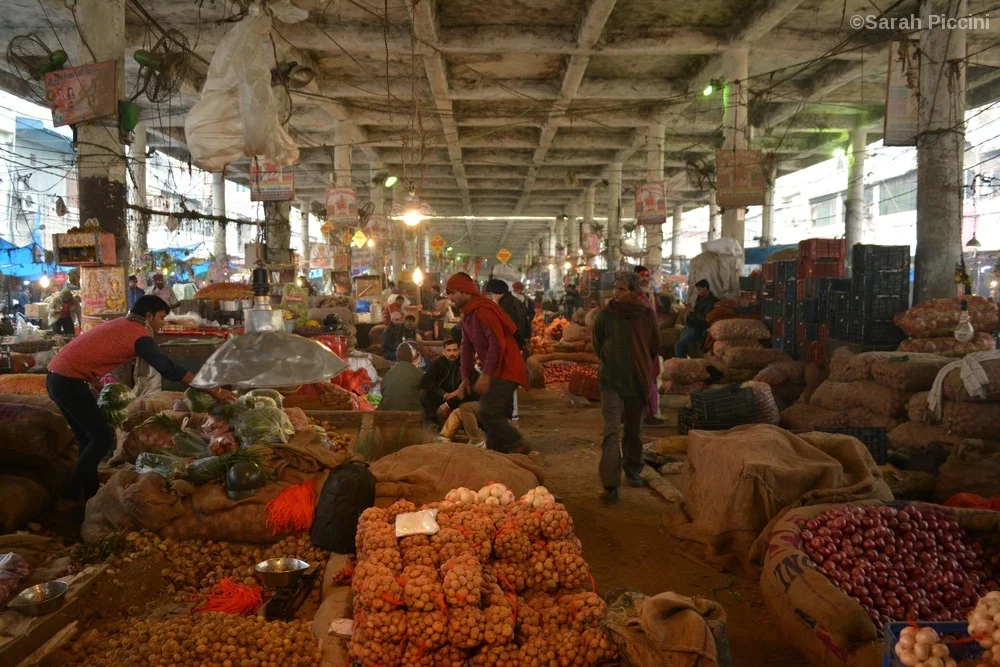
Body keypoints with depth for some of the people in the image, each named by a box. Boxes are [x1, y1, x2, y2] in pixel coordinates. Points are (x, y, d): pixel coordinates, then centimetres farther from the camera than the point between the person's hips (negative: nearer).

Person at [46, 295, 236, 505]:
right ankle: (71, 497, 2)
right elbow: (170, 369, -14)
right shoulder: (139, 335, -11)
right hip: (69, 381, -9)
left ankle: (89, 493, 22)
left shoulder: (122, 324, 15)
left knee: (89, 437, 17)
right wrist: (212, 390, -12)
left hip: (57, 376, 9)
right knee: (103, 438, -2)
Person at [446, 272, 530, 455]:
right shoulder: (466, 315, 14)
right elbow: (467, 347, 15)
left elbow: (497, 343, -26)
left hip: (505, 369, -10)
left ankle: (517, 445, -3)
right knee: (495, 414, 12)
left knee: (488, 412, -13)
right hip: (497, 370, 10)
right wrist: (466, 377, 9)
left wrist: (486, 375, -25)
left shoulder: (483, 310, -19)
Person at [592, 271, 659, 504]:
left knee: (634, 430, 15)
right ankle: (610, 483, -10)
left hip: (637, 380, 2)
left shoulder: (646, 315, -6)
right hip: (610, 380, -2)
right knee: (611, 430, -11)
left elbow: (654, 346, 9)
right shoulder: (605, 314, -9)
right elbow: (597, 343, 8)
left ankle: (632, 469, 37)